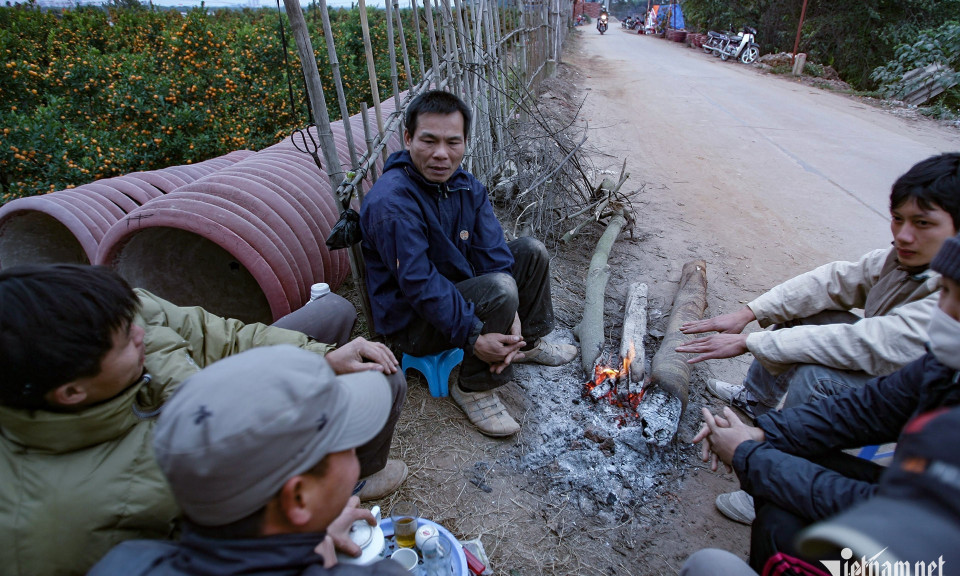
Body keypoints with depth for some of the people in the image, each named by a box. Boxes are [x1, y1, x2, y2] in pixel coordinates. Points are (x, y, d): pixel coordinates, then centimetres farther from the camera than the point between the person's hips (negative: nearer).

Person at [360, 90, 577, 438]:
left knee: (531, 252, 6)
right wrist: (473, 337, -32)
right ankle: (473, 388, -10)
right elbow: (420, 284, -32)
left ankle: (529, 343, 22)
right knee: (499, 289, -31)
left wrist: (511, 320, -20)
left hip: (458, 285, 8)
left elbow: (493, 253, -9)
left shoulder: (467, 186, -4)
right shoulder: (391, 202, -29)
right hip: (412, 320, -8)